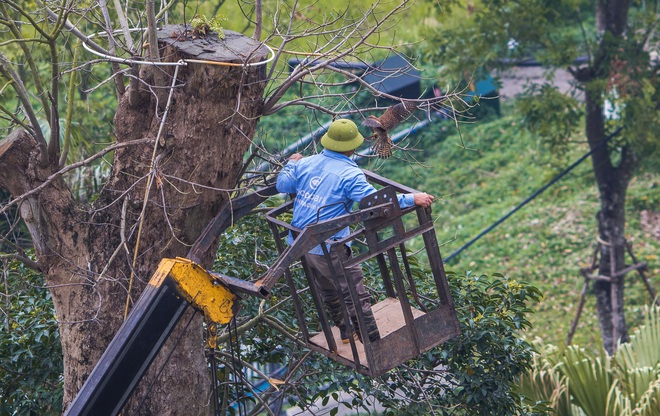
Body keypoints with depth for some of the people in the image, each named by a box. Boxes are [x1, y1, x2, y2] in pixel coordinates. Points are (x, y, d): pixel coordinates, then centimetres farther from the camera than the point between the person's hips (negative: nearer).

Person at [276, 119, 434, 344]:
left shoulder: (305, 163, 4)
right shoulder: (350, 174, -17)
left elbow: (282, 185, 18)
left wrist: (291, 164, 36)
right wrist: (412, 199, -19)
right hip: (328, 247, -8)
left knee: (327, 290, 26)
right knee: (356, 296, 1)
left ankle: (345, 330, 44)